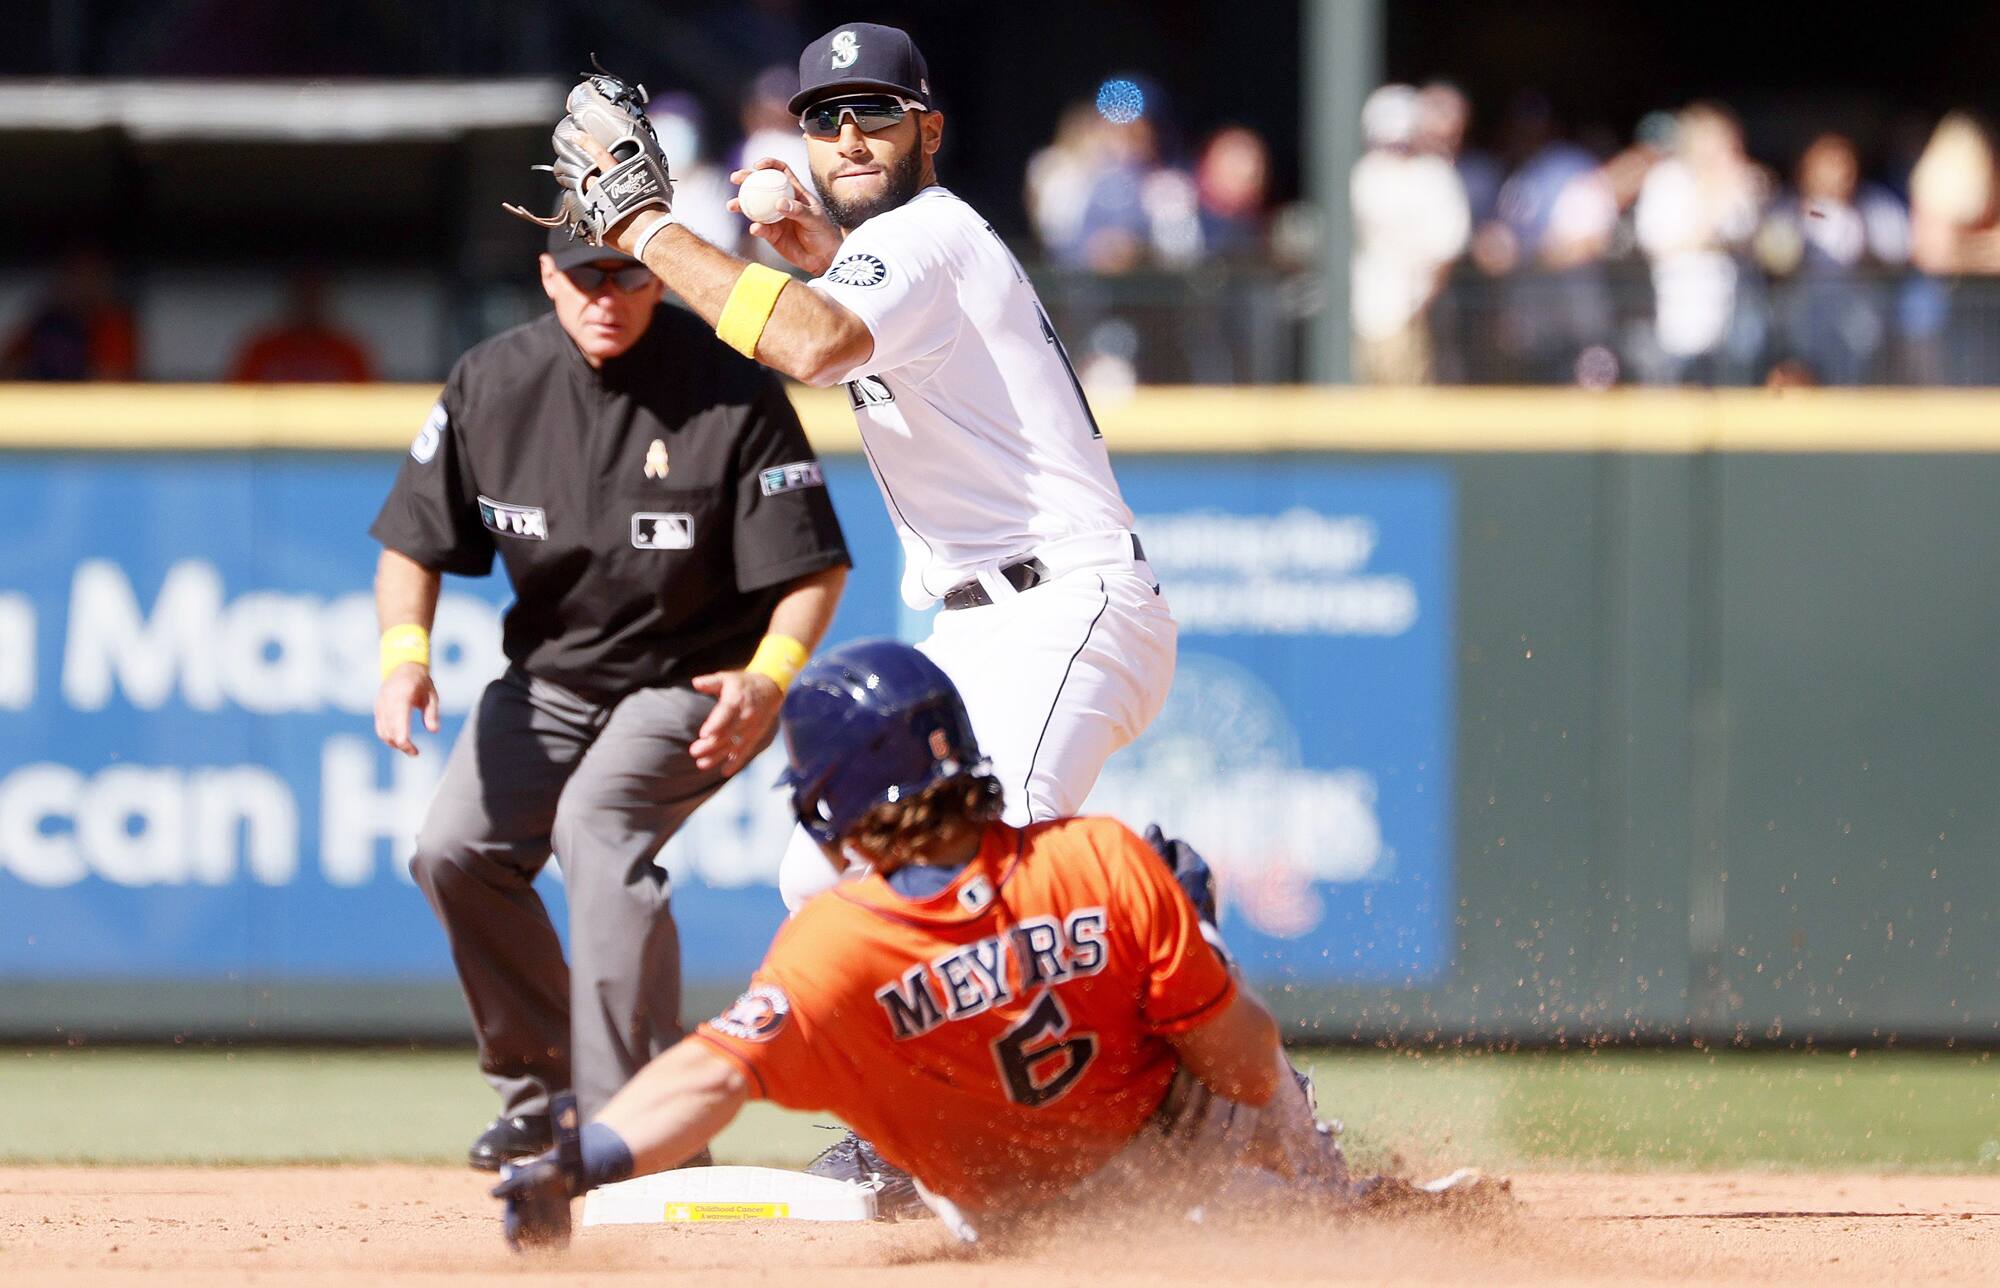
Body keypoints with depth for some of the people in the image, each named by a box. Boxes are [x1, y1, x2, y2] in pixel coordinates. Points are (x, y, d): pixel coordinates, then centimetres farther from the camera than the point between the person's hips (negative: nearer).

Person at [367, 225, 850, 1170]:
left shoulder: (731, 393, -20)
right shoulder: (492, 384, -8)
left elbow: (814, 568, -18)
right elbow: (414, 542, -1)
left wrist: (767, 681, -36)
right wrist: (403, 652, -20)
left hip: (694, 678, -6)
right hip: (549, 676, 6)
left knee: (598, 823, -29)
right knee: (455, 851, -6)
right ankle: (541, 1091, 16)